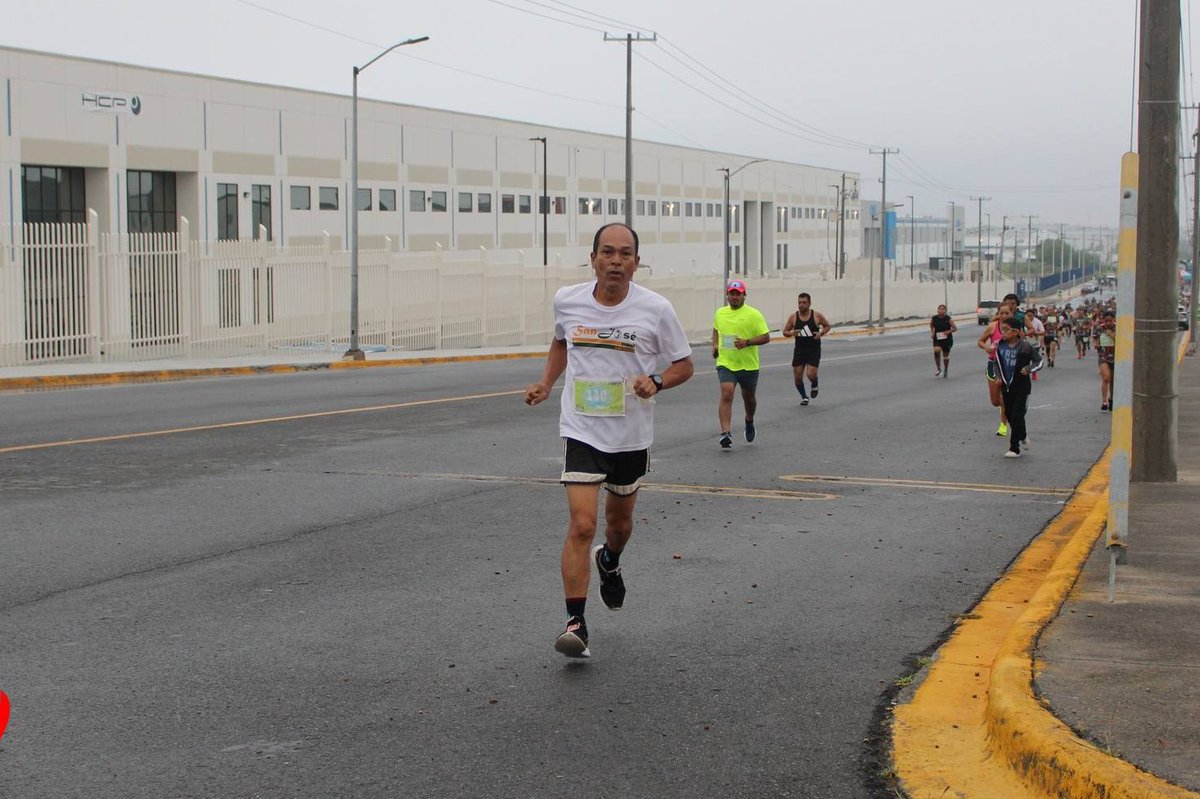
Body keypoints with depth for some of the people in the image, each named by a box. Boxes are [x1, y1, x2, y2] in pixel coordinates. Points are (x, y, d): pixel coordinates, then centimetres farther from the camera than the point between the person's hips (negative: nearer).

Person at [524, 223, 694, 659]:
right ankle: (575, 622, -9)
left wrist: (656, 381, -20)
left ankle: (609, 562, 56)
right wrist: (545, 383, 6)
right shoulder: (567, 301, -3)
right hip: (582, 431, -1)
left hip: (632, 436, 1)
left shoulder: (656, 309, -10)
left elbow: (684, 365, 0)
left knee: (620, 519, 20)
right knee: (581, 525, -14)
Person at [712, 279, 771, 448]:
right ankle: (725, 433, -24)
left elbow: (766, 337, -8)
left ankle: (749, 421, 47)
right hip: (725, 363, 1)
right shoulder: (720, 313, 6)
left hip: (748, 365, -1)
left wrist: (747, 342, -22)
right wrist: (715, 345, 9)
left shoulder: (753, 314, -7)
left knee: (749, 398, 16)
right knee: (726, 395, -19)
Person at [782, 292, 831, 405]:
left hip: (814, 350, -2)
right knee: (797, 376, 2)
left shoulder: (817, 315, -6)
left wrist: (821, 333, -11)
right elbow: (785, 332, 5)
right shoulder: (793, 317, -3)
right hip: (799, 350, 2)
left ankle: (814, 386, 21)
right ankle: (804, 397, 26)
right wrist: (792, 333, -17)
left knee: (810, 374, -15)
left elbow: (827, 326, 9)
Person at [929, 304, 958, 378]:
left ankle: (946, 370, 38)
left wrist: (949, 331, -22)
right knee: (936, 351, -27)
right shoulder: (934, 318, -5)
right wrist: (932, 332, 6)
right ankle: (938, 369, -11)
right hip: (937, 339, 0)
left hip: (947, 339, 0)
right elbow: (931, 324, 18)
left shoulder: (948, 319, -10)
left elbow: (955, 328, -5)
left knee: (946, 355, 12)